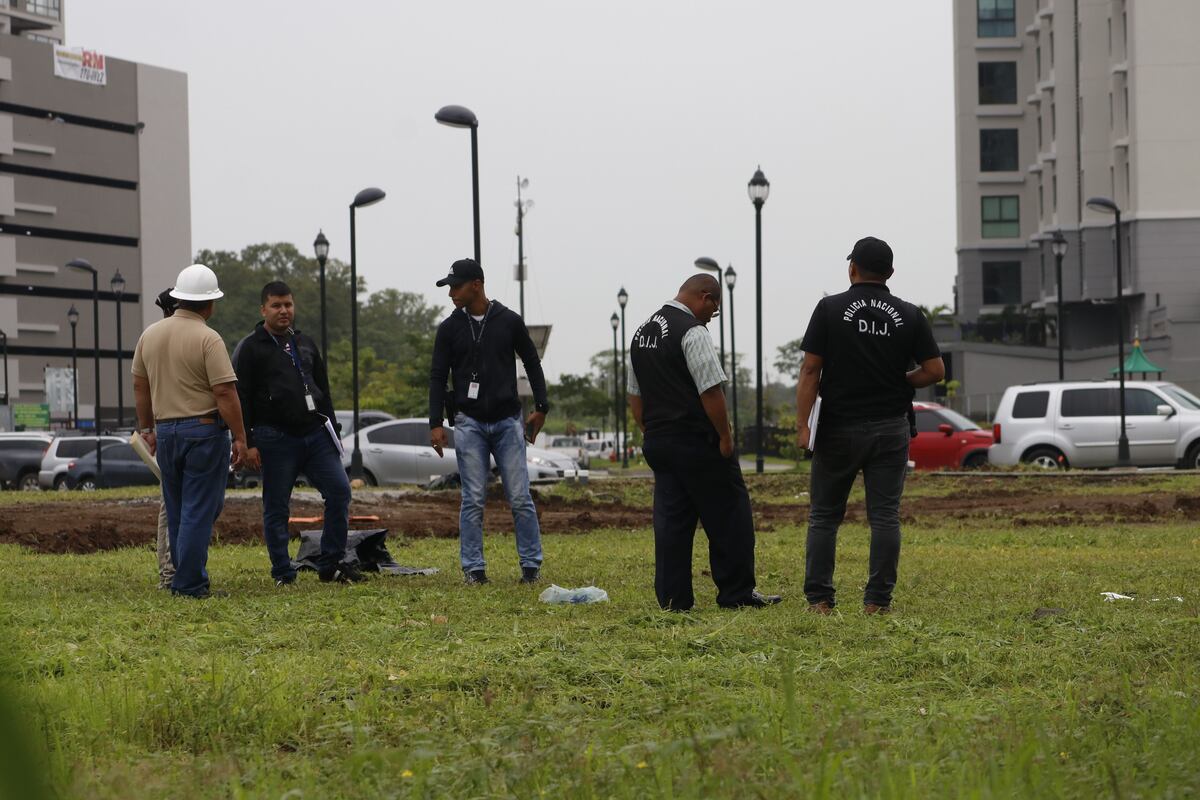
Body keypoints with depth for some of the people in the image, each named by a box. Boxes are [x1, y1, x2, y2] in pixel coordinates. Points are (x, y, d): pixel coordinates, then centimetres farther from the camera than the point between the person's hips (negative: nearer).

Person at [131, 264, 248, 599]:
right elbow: (225, 392, -16)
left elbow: (140, 385, 14)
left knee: (176, 512, 14)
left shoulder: (150, 334, 7)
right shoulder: (207, 339, -13)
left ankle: (184, 578, 19)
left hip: (165, 431, 6)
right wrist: (239, 437, -11)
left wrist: (147, 428, 24)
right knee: (199, 511, -2)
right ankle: (191, 584, -3)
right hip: (204, 431, -6)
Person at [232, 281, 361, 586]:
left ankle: (332, 565, 6)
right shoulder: (250, 349, -2)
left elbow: (323, 390, 24)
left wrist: (332, 428, 18)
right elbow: (241, 398, -6)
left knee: (340, 491, -3)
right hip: (276, 440, -5)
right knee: (276, 507, 0)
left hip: (315, 435, 5)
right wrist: (248, 443, -12)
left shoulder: (306, 344, 17)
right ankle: (283, 575, 8)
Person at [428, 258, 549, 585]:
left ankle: (531, 564, 6)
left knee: (520, 497, -1)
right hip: (469, 423, 0)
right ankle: (473, 567, 4)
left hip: (508, 421, 0)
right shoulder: (450, 328, 4)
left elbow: (532, 363, 11)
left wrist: (541, 407, 5)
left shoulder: (509, 321, 2)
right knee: (473, 499, -1)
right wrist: (435, 423, -3)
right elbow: (438, 377, 4)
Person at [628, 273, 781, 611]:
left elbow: (635, 396, 18)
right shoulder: (692, 331, -14)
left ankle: (673, 597, 6)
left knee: (670, 520, 7)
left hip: (657, 442, 8)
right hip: (697, 442, -8)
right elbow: (711, 391, -18)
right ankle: (737, 593, 6)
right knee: (728, 518, 2)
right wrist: (725, 436, -10)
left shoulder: (642, 332, 13)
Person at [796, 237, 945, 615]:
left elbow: (811, 370, -9)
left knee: (824, 515, 7)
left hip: (839, 428, -1)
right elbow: (935, 370, 0)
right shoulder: (909, 315, 3)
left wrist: (802, 424, -9)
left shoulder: (830, 309, -4)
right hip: (890, 428, 1)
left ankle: (819, 598, 6)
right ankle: (878, 600, 1)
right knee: (885, 516, 3)